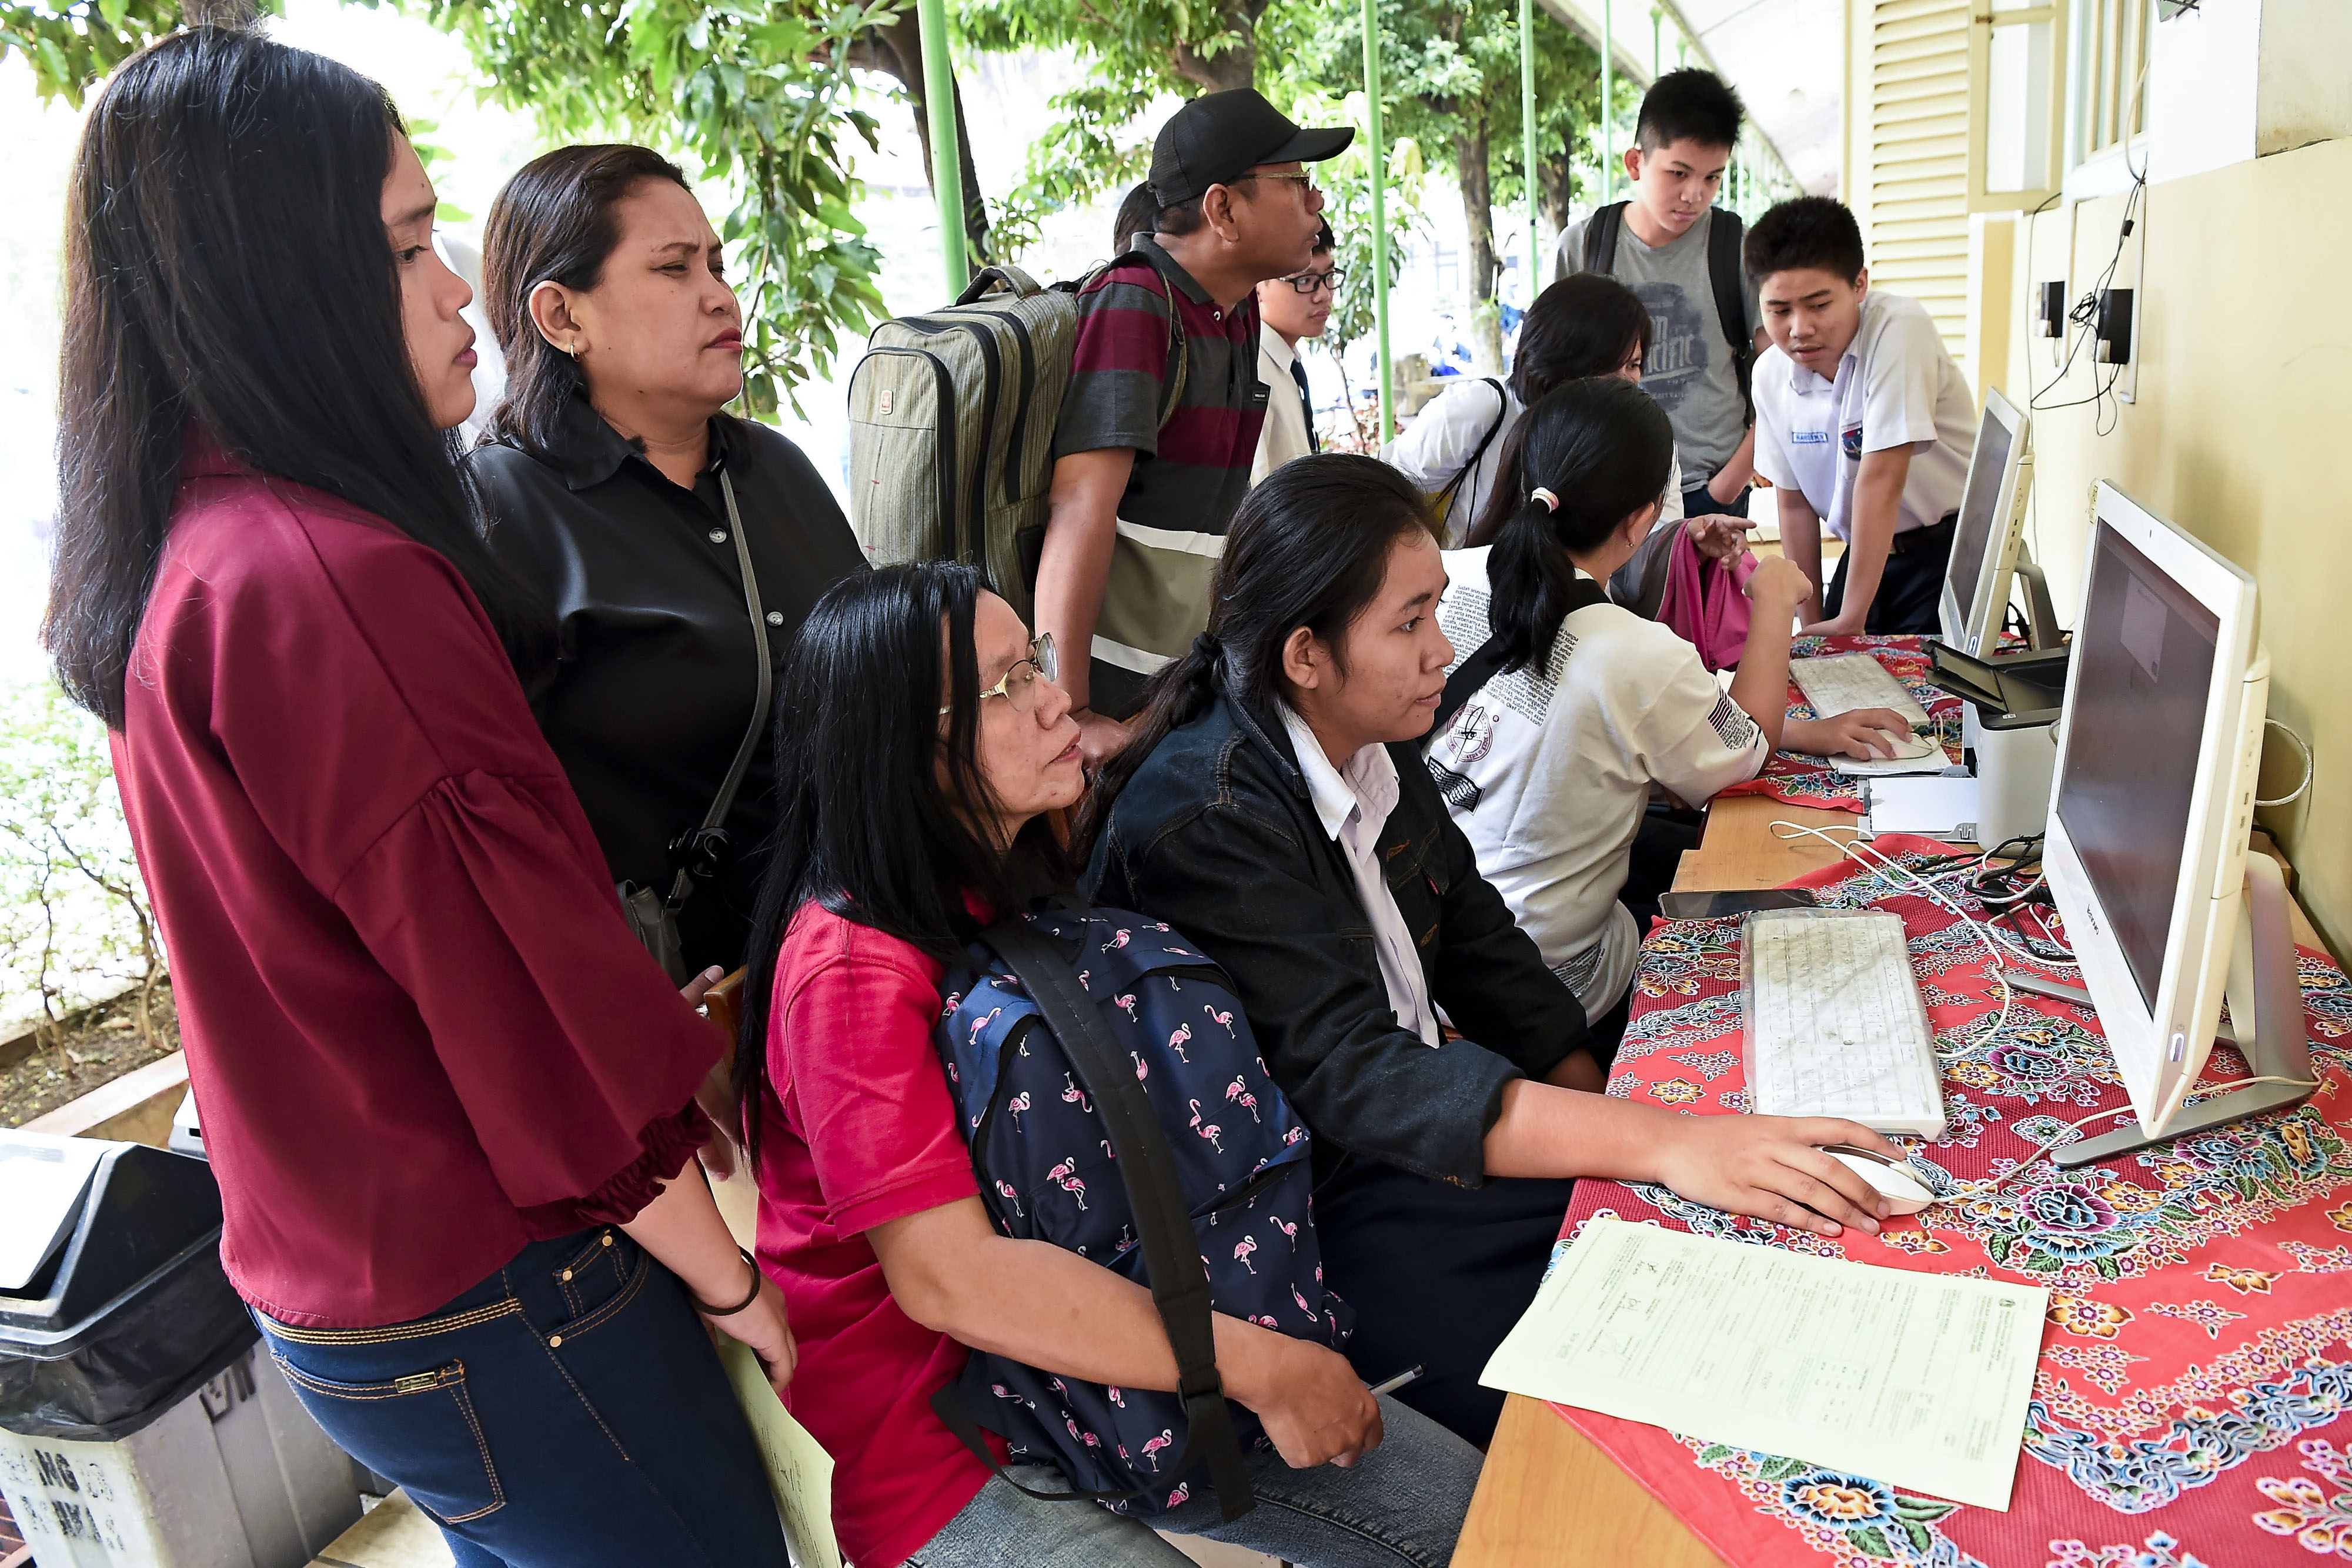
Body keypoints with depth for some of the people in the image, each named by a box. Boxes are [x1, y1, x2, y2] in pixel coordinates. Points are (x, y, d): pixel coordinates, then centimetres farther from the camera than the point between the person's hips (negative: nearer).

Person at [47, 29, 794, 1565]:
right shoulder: (337, 583, -27)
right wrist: (730, 1279, -11)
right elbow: (532, 1006, -23)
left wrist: (651, 1020, 13)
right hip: (493, 1311, -9)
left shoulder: (184, 550, 4)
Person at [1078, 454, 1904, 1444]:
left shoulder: (1375, 742, 1)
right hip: (1303, 1225, -8)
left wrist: (1609, 1106, 0)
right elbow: (1349, 1073, -33)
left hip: (1411, 1128, 8)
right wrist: (1663, 1144, -40)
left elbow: (1477, 939, 10)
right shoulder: (1205, 817, -26)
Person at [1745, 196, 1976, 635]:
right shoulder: (1771, 374, -5)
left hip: (1953, 549, -5)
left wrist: (1850, 621, -27)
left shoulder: (1898, 328, -23)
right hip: (1868, 549, 5)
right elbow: (1794, 502, 4)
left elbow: (1881, 478, -27)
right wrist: (1812, 622, 3)